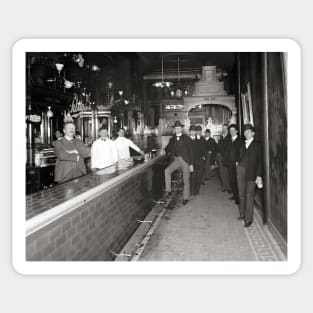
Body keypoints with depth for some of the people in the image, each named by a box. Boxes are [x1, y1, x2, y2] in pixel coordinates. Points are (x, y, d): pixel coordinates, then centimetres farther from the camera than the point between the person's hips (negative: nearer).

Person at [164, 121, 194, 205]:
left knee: (186, 180, 2)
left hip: (185, 160, -3)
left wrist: (191, 164, -7)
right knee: (167, 171, -20)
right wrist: (165, 151, -4)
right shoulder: (172, 139, 11)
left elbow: (190, 151, -3)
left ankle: (186, 198, 15)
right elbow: (168, 149, 17)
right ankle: (168, 190, -10)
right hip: (176, 160, 3)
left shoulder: (187, 139, 0)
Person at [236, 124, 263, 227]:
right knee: (241, 194, 11)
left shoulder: (257, 145, 1)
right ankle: (242, 214, 25)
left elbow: (259, 161, -3)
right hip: (241, 171, 5)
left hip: (251, 173, -5)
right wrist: (238, 163, -1)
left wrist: (259, 176, -9)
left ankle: (248, 218, 4)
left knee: (249, 195, -4)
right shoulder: (242, 144, 15)